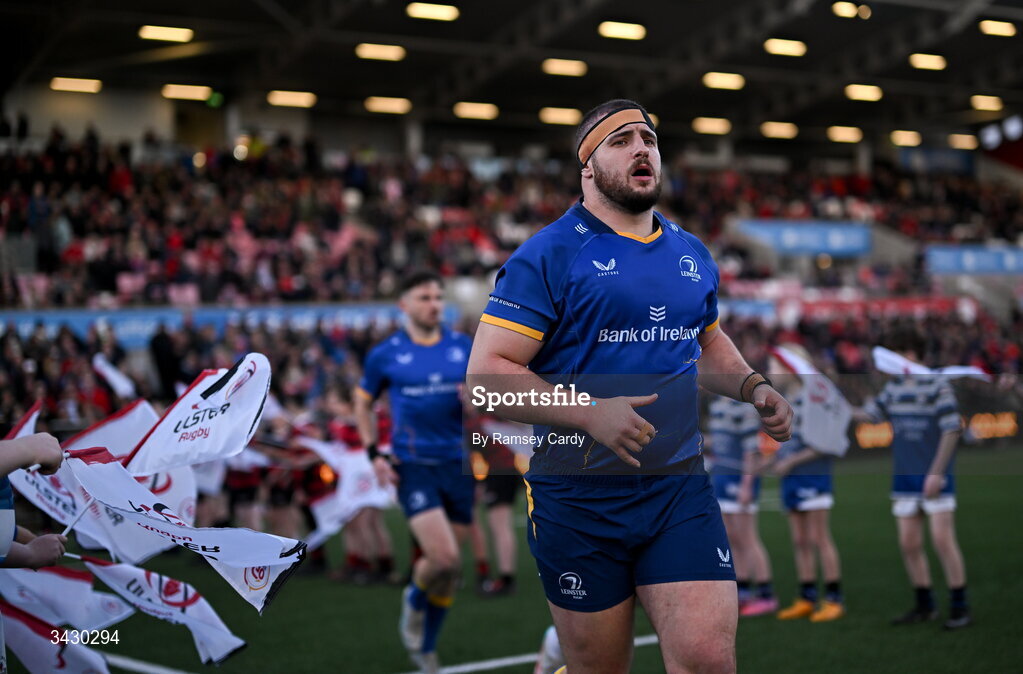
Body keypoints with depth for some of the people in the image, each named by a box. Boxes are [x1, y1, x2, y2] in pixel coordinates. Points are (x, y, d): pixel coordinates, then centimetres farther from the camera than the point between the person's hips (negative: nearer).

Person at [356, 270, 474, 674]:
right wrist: (374, 453, 2)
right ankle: (415, 600, 16)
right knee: (444, 558, -19)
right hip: (413, 466, -3)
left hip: (458, 463, 3)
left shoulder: (465, 348, 6)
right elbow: (363, 404, 13)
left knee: (449, 567, 8)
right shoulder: (385, 355, 1)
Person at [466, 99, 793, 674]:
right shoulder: (549, 254, -6)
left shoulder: (694, 255, 13)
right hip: (578, 501, -4)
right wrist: (590, 412, -24)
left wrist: (754, 387, 11)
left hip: (681, 492, 4)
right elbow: (484, 376, -12)